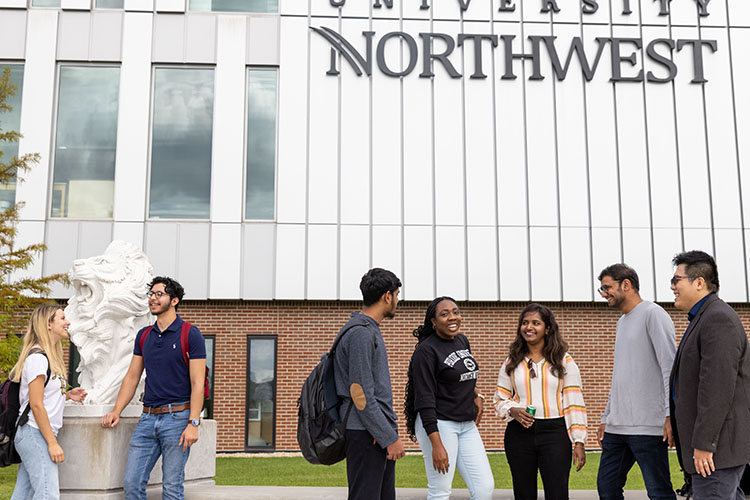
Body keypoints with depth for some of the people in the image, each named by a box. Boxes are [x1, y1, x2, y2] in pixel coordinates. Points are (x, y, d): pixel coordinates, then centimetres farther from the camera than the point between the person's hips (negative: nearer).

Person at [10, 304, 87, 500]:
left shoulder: (49, 357, 16)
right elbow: (36, 404, -17)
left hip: (32, 436, 9)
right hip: (35, 434, -9)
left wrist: (66, 395, 5)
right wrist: (52, 443, -18)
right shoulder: (38, 357, -13)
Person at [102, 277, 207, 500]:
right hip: (148, 417, 6)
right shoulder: (144, 335, 13)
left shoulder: (190, 335, -5)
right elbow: (132, 377, 17)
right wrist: (116, 411, 7)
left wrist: (193, 424, -16)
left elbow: (197, 383, -9)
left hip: (177, 417, -5)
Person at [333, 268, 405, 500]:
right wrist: (390, 438, -17)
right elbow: (361, 395, -20)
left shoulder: (370, 330, 17)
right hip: (367, 435, -10)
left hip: (379, 433, 10)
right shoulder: (361, 333, -15)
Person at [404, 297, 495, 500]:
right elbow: (425, 401, -18)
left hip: (467, 426, 8)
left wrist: (476, 395, 10)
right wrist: (436, 445, -24)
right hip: (438, 425, -7)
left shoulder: (462, 340, 10)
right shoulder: (426, 350, -13)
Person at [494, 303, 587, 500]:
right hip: (519, 434, 2)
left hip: (554, 432, -2)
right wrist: (513, 411, -9)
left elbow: (574, 403, 2)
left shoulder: (564, 361, 5)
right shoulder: (511, 363, 11)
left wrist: (579, 441, -3)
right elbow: (499, 400, 14)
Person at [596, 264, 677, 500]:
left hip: (647, 426, -8)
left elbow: (670, 366, -13)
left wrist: (671, 414, -20)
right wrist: (606, 417, 22)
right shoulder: (622, 321, 22)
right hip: (617, 426, 9)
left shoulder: (653, 314, -4)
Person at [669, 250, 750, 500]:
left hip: (718, 443, -11)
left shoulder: (718, 318, -15)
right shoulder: (705, 318, 19)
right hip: (711, 445, 11)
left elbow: (719, 384, -23)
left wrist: (703, 444, -23)